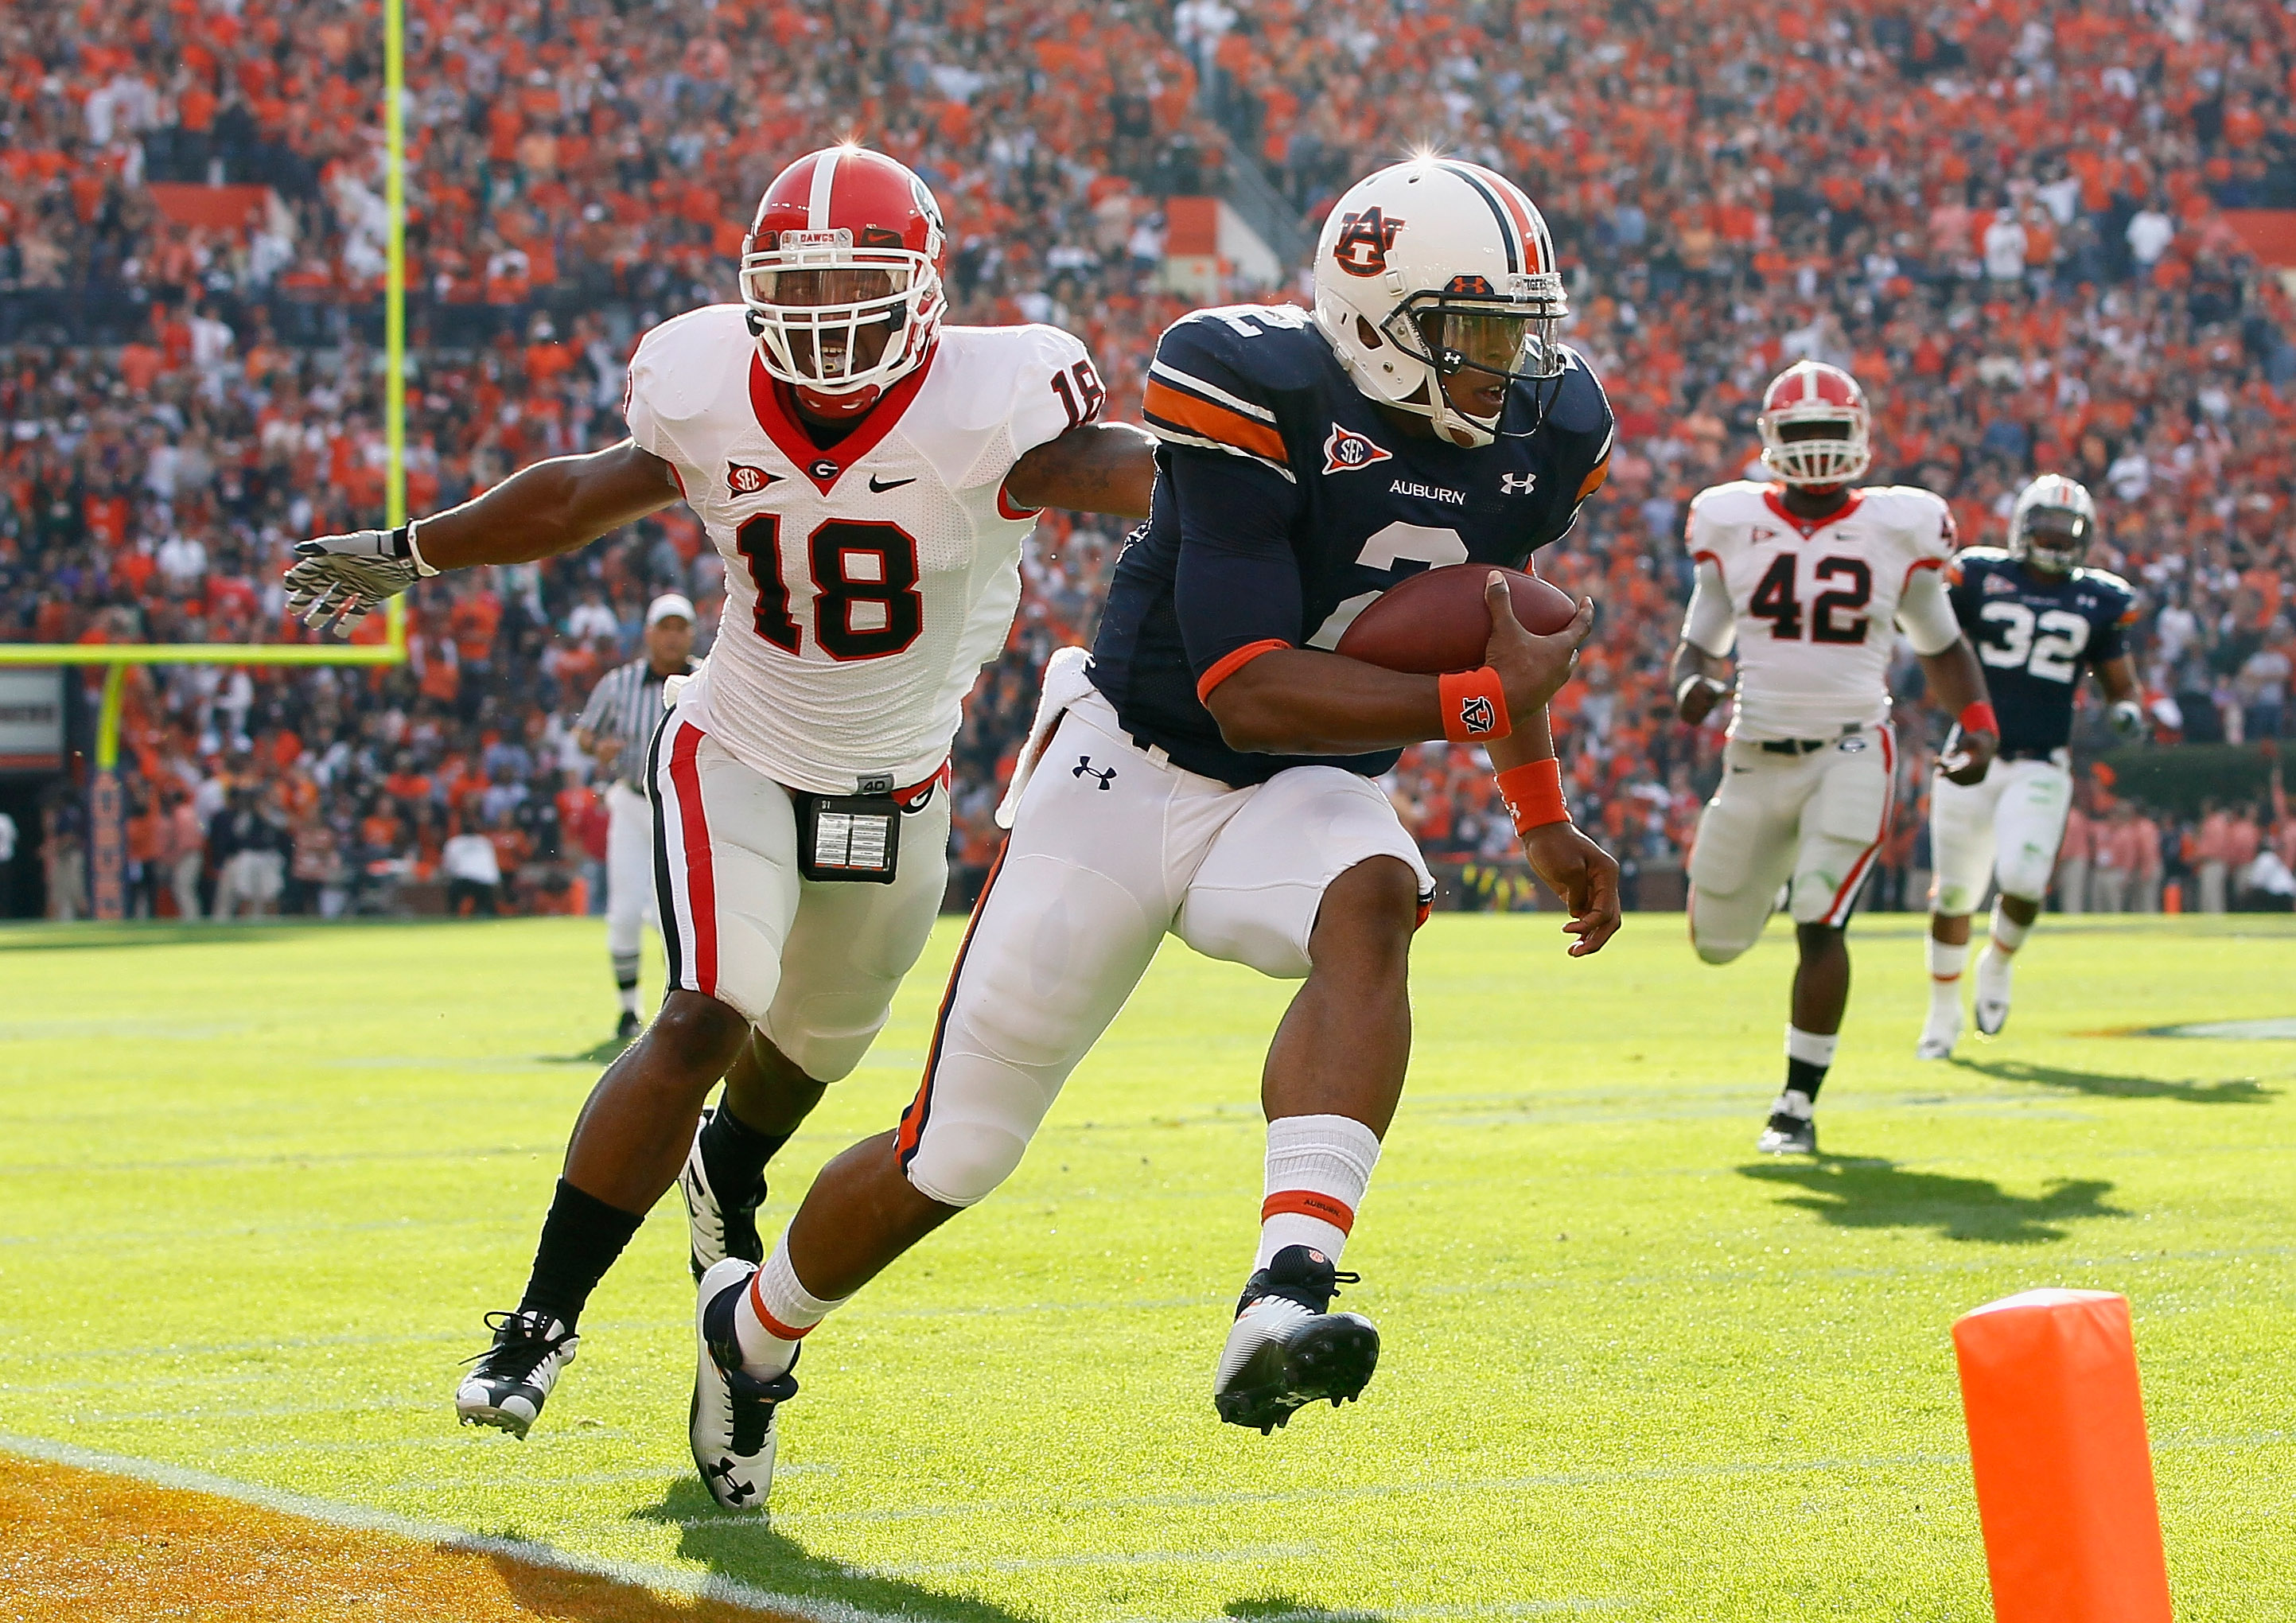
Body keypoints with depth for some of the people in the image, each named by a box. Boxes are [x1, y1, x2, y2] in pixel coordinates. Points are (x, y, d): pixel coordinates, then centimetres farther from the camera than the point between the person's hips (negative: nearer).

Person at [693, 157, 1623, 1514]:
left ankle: (1288, 1298, -49)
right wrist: (1482, 705, -31)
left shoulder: (1542, 435, -4)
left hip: (1306, 792, 4)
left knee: (1370, 906, -35)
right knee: (952, 1155, 3)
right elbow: (1250, 691, -29)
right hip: (1132, 774, -4)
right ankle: (752, 1330, 34)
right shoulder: (1257, 395, -25)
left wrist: (1546, 822, 18)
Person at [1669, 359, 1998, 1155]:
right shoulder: (1733, 525, 3)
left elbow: (1941, 645, 13)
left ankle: (1799, 1103, -4)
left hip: (1851, 751, -2)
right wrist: (1688, 685, -13)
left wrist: (1974, 724, -2)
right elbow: (1698, 643, 10)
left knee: (1819, 926, -17)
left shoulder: (1897, 529, 1)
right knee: (1717, 942, 11)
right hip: (1758, 753, 3)